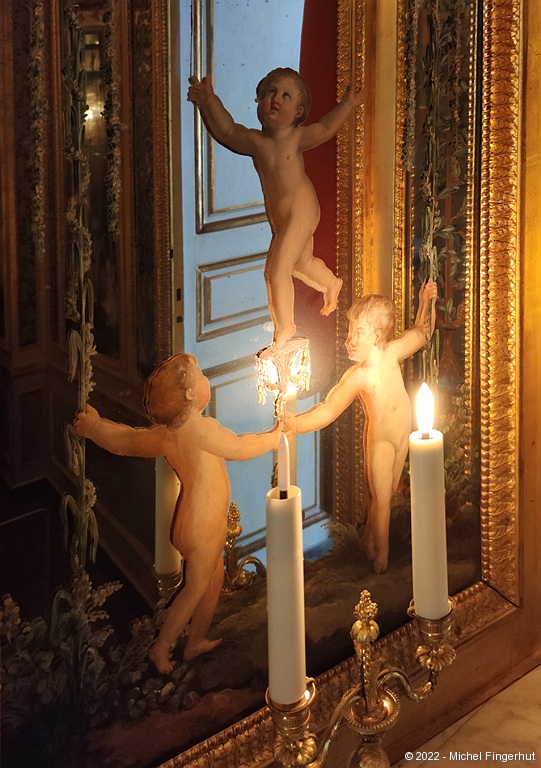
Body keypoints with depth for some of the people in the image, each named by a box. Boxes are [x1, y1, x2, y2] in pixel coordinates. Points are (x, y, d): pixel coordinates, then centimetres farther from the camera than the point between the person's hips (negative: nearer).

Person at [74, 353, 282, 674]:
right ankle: (162, 647, 22)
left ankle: (197, 640, 36)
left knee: (214, 578, 22)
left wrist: (93, 425, 30)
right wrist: (274, 437, 3)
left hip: (200, 520, 8)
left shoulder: (165, 434, -1)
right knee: (196, 587, 8)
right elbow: (240, 448, -15)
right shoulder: (200, 427, -26)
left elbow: (123, 439, 12)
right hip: (202, 527, -8)